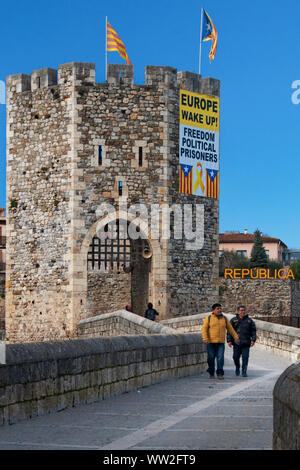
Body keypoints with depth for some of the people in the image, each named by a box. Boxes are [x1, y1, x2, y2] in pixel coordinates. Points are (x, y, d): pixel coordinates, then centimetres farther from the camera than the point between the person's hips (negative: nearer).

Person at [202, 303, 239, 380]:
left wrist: (236, 337, 13)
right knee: (211, 358, 2)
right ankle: (211, 373, 18)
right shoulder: (209, 318, 0)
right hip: (211, 342, -1)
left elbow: (230, 329, 14)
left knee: (220, 358, -9)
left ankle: (220, 374, -8)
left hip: (221, 342, 1)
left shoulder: (224, 319, 8)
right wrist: (205, 338, -20)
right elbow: (204, 329, -6)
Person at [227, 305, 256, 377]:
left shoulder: (249, 320, 9)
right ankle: (237, 368, 28)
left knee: (245, 357, -6)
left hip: (246, 343, 0)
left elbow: (253, 331, 9)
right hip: (236, 342, 0)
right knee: (236, 357, 2)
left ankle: (244, 372, 0)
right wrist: (229, 340, -3)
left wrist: (253, 340, -3)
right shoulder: (233, 320, 6)